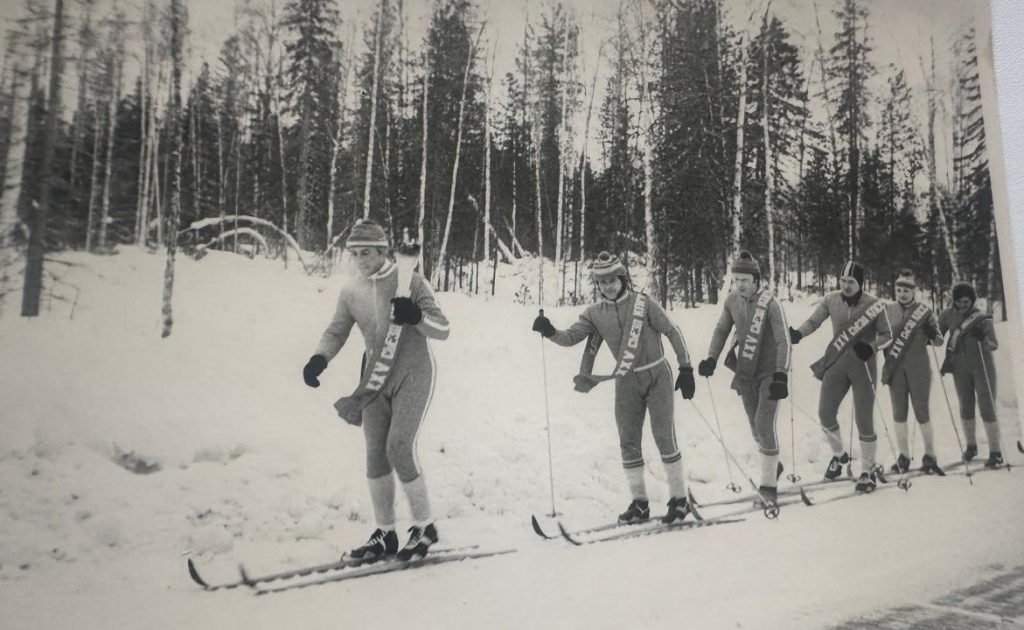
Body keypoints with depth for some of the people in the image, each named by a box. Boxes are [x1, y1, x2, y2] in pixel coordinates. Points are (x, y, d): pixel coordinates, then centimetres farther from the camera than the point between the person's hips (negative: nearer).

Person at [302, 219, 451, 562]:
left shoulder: (411, 282, -8)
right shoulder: (351, 292, 3)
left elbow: (442, 330, -7)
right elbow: (336, 332, 8)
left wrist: (417, 318, -27)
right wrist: (318, 360, -12)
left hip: (413, 376, -5)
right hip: (376, 381, 5)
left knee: (399, 448, -14)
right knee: (375, 453, 4)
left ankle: (424, 526, 3)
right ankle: (385, 533, 16)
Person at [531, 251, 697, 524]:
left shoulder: (642, 303, -10)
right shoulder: (595, 313, 0)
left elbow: (672, 331, -6)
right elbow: (572, 336, -6)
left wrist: (686, 368, -7)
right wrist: (550, 332, -26)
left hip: (657, 375, -4)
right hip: (626, 381, 4)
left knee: (664, 436, -3)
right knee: (628, 442, 4)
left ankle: (679, 498, 10)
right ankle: (639, 502, 16)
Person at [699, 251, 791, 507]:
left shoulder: (770, 303, -19)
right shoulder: (732, 301, -5)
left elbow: (783, 341, -20)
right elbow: (722, 330, 8)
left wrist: (781, 375, -27)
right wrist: (711, 358, -4)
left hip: (769, 371, -5)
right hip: (745, 372, 5)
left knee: (764, 423, -12)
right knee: (755, 425, 12)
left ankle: (769, 485, -2)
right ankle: (773, 466, 37)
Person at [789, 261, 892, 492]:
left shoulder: (874, 304, -11)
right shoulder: (831, 300, -4)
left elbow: (887, 335, -4)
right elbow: (813, 321, -4)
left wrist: (871, 347, -24)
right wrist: (798, 333, -24)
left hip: (863, 365, -3)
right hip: (837, 363, 3)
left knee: (864, 419, 1)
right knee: (825, 413, 5)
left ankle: (868, 470, 19)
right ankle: (838, 455, 32)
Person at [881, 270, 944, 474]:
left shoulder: (924, 311, -2)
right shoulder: (888, 310, 4)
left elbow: (938, 341, -3)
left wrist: (933, 334, -23)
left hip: (919, 368, -2)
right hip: (895, 368, 2)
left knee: (921, 413, 1)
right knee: (899, 413, 5)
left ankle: (930, 455, 15)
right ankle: (903, 456, 14)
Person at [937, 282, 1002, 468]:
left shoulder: (982, 319, -13)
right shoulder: (949, 315, -5)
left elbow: (994, 345, -20)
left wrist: (982, 337, -38)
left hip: (983, 368, -3)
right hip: (961, 369, 3)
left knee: (987, 409, -5)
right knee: (966, 408, 12)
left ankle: (995, 453, 0)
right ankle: (971, 446, 28)